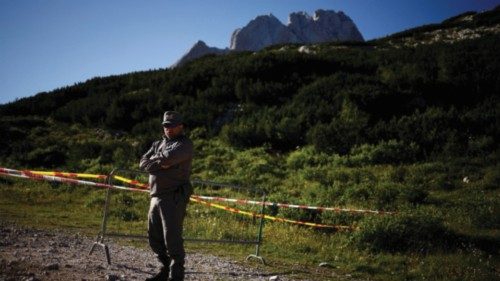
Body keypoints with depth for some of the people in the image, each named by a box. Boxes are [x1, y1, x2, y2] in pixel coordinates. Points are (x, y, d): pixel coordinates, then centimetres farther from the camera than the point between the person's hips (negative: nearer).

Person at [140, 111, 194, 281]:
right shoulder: (158, 144, 20)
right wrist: (160, 163, -9)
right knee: (154, 237, 14)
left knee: (172, 238, -9)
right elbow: (143, 163, 7)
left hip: (174, 198, -8)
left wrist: (155, 159, -2)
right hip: (156, 197, 8)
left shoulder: (185, 144, -2)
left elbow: (169, 157, -21)